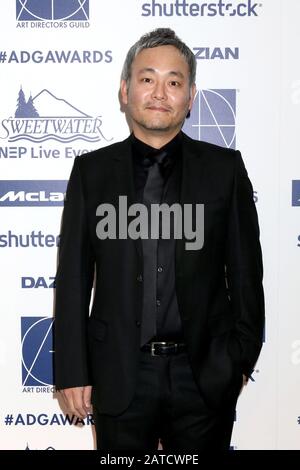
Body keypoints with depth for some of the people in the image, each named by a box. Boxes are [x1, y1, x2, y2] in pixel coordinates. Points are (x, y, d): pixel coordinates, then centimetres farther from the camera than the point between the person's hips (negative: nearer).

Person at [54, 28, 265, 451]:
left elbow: (245, 271, 3)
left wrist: (243, 357, 3)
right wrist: (73, 371, -1)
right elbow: (73, 278, 0)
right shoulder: (91, 171, 1)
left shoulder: (224, 167, 0)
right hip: (120, 377, 0)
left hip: (205, 374, 0)